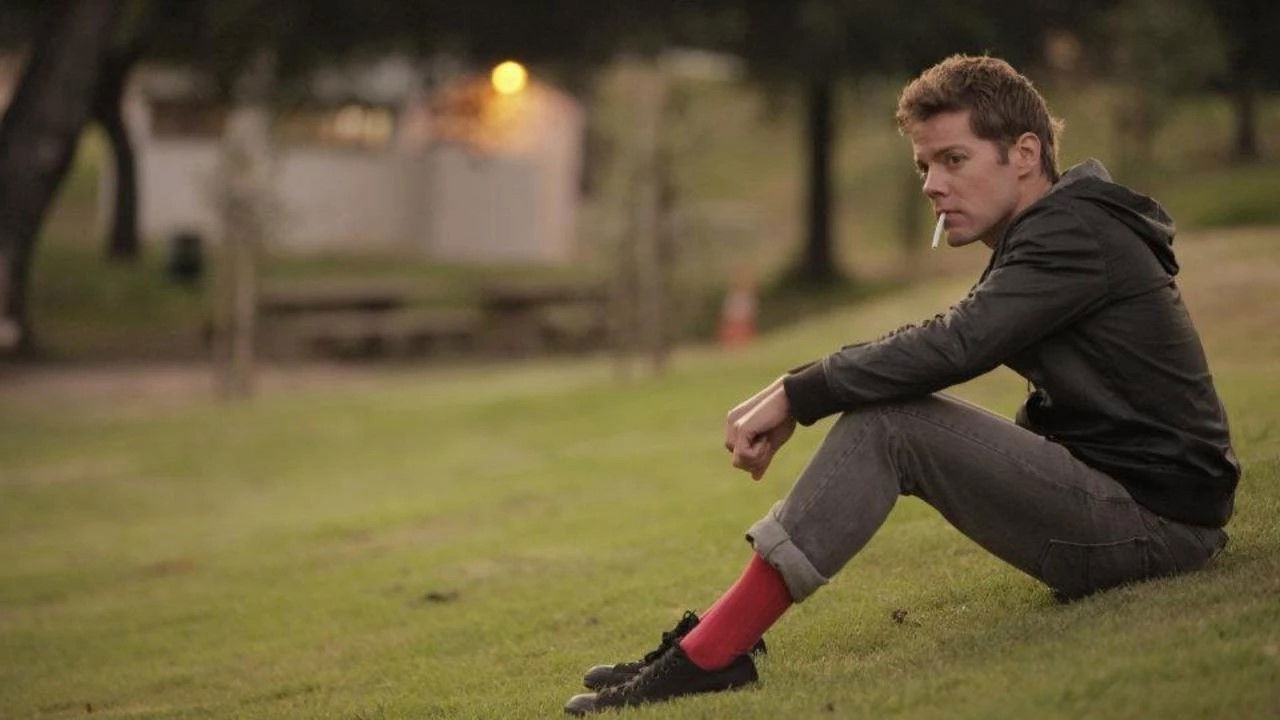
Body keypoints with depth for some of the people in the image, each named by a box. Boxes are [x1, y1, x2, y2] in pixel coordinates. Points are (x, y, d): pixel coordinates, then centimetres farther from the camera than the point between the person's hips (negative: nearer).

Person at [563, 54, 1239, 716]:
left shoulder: (1074, 234, -14)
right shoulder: (1054, 235, 18)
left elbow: (951, 346, -25)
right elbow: (946, 340, 15)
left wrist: (797, 395, -17)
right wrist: (796, 389, 1)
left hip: (1155, 515, -10)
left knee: (886, 424, -18)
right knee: (883, 412, 9)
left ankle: (708, 657, -18)